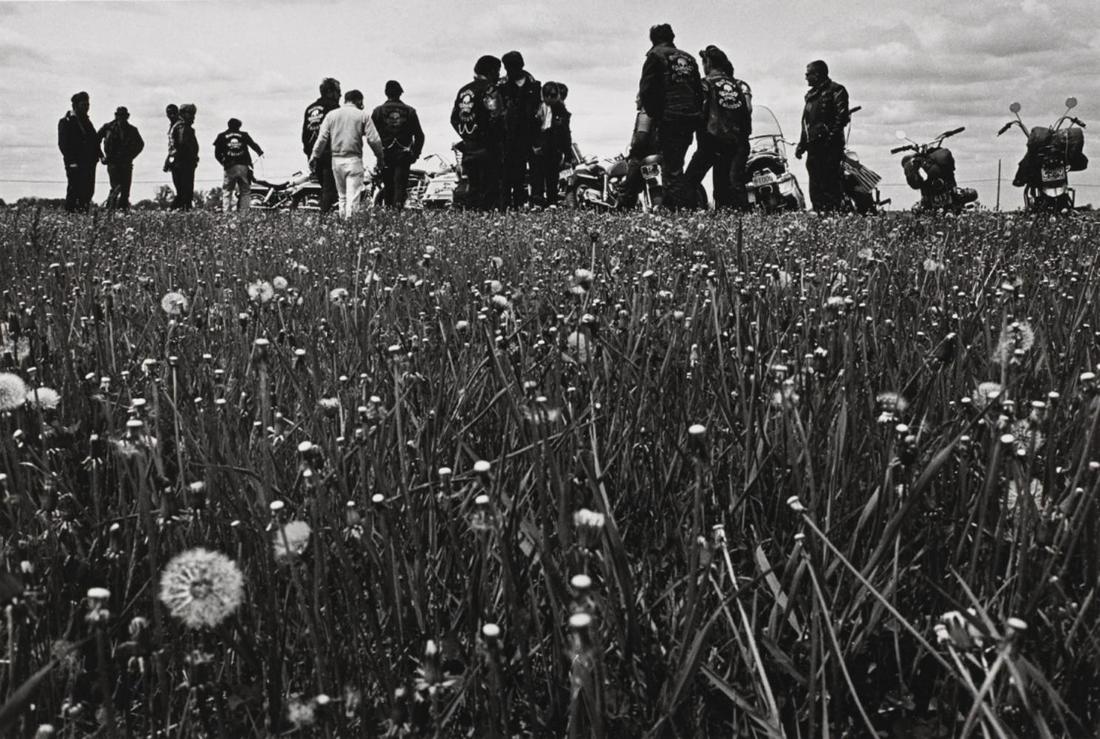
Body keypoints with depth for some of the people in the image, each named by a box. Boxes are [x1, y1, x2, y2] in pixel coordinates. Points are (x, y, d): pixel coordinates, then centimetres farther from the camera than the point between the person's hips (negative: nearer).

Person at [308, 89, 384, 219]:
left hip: (336, 159, 4)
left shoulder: (331, 115, 8)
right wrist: (379, 156, 7)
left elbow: (322, 138, 2)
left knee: (342, 196, 16)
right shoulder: (362, 115, -1)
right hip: (354, 159, -4)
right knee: (353, 196, -6)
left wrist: (314, 157, 7)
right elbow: (373, 139, -5)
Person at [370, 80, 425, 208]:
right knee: (401, 184, -2)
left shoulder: (378, 111, 1)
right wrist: (415, 153, 11)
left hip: (385, 155, 0)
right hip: (404, 155, 0)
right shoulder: (410, 111, 4)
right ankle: (398, 206, -18)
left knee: (387, 186, 10)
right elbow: (419, 135, 3)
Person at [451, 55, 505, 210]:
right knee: (490, 184, -5)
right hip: (486, 148, -7)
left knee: (472, 185, 14)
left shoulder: (463, 90, 14)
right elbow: (497, 116, -19)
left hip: (467, 146, 7)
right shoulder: (489, 89, -9)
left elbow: (453, 118, 14)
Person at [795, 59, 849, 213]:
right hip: (813, 145, 8)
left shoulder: (835, 90, -1)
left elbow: (841, 116, -11)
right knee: (815, 184, 6)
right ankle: (819, 212, 10)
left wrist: (832, 134, -20)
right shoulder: (811, 95, 23)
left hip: (829, 145, -8)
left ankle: (836, 210, -13)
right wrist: (801, 144, 18)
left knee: (830, 181, -13)